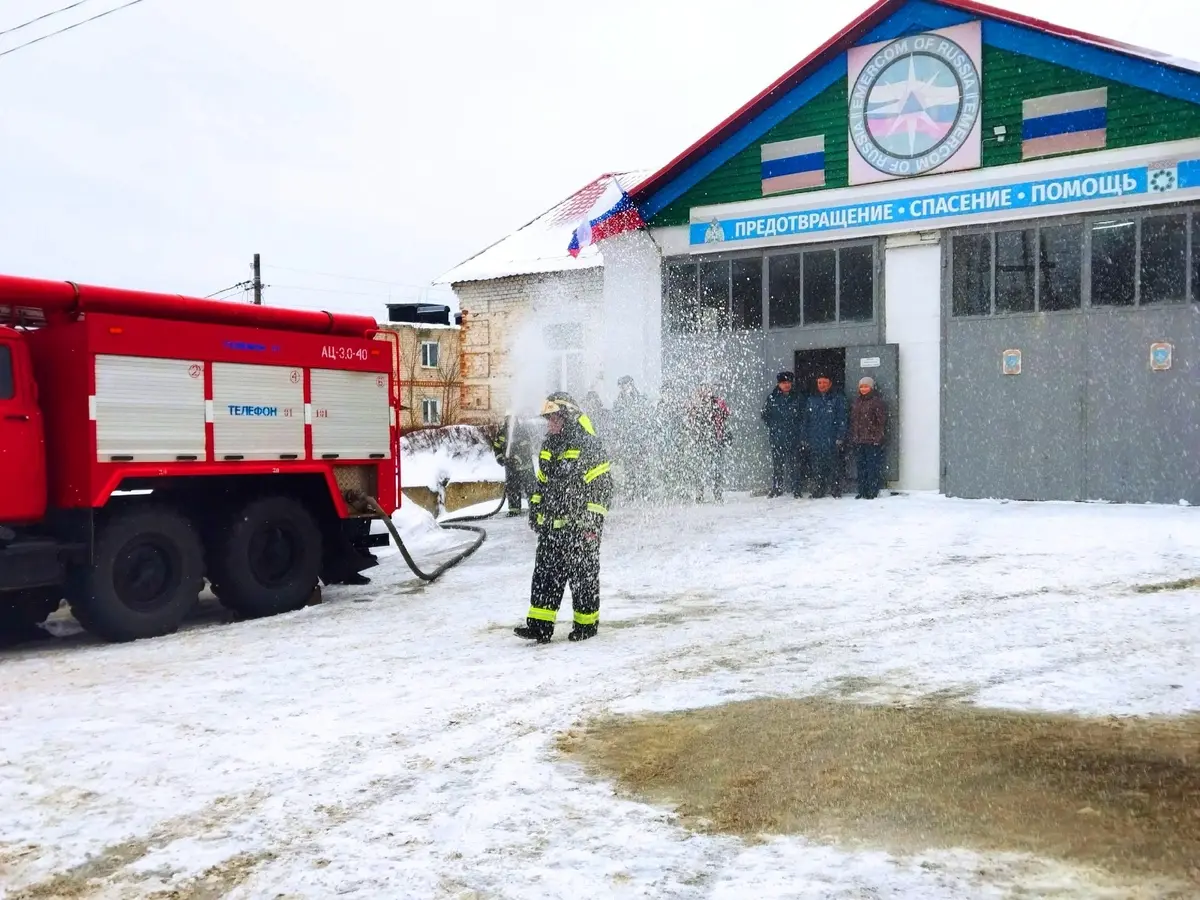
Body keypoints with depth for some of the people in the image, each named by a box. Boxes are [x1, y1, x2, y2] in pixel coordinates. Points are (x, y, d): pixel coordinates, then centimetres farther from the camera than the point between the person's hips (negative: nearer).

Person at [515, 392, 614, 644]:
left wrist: (592, 521, -17)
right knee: (546, 573, 3)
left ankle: (587, 623, 19)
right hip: (551, 525, 7)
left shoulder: (589, 447, -13)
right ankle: (540, 625, 5)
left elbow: (602, 487, -14)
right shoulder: (549, 446, 13)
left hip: (579, 527, -7)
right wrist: (535, 509, 21)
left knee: (583, 576, 5)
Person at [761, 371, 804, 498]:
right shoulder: (772, 398, 5)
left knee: (794, 463, -1)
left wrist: (800, 430, 2)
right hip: (777, 437, 0)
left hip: (793, 436, 1)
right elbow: (765, 415, 11)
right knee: (777, 463, 1)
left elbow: (802, 416, 12)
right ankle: (776, 488, 9)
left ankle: (795, 489, 3)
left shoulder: (796, 398, 8)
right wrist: (772, 427, 2)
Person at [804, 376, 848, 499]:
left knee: (833, 468, -5)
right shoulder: (812, 400, 17)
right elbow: (806, 420, 18)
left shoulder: (838, 399, 4)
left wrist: (840, 438, -10)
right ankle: (817, 492, 11)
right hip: (815, 441, 4)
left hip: (832, 441, -4)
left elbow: (842, 419, -2)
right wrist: (806, 438, 11)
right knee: (817, 470, 5)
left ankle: (836, 491, 1)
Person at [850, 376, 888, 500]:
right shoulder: (857, 401, 17)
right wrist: (852, 437, 12)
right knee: (861, 466, 9)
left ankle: (872, 492, -2)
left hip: (872, 440, -6)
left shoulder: (877, 401, -3)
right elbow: (852, 420, 19)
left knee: (873, 466, -5)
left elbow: (882, 420, -8)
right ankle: (862, 491, 14)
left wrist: (878, 437, -15)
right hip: (858, 441, 7)